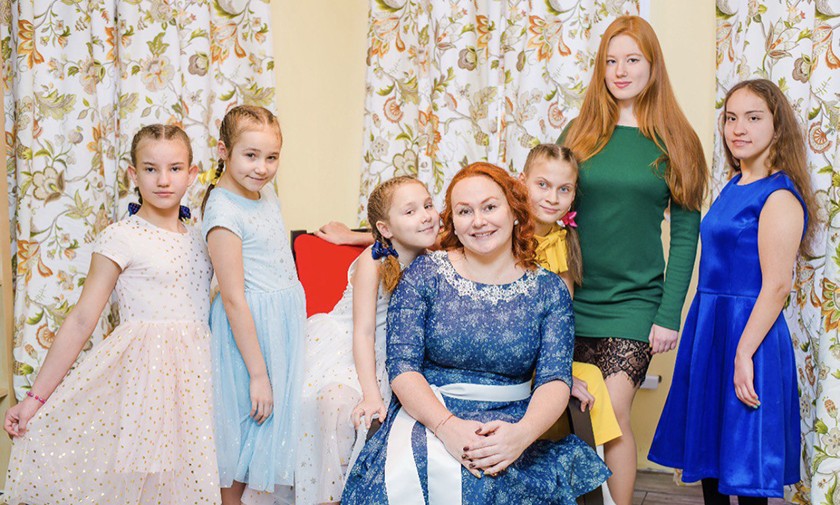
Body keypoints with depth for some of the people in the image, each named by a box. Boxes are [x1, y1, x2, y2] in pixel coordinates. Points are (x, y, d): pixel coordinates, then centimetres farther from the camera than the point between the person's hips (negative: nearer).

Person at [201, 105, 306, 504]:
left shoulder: (265, 192, 4)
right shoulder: (225, 211, -21)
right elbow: (233, 300, -22)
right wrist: (258, 373, -21)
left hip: (285, 320, 8)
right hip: (249, 327, -8)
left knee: (275, 423, 15)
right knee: (246, 423, 4)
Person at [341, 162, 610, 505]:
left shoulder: (549, 291, 6)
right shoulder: (424, 274, 3)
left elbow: (555, 380, -3)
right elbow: (402, 365, -6)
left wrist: (523, 432, -25)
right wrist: (447, 426, -24)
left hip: (510, 424, 0)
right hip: (427, 415, 0)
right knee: (411, 474, -35)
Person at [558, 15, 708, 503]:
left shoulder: (674, 142, 1)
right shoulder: (579, 133, 6)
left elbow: (685, 235, 0)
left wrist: (669, 314, -7)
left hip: (634, 303, -2)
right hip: (572, 299, 2)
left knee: (614, 417, -9)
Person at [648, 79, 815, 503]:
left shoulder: (779, 195, -15)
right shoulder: (733, 188, 11)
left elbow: (776, 285, -19)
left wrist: (745, 354, -23)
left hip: (749, 329, -8)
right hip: (709, 326, 9)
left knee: (743, 462, 2)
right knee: (709, 450, 16)